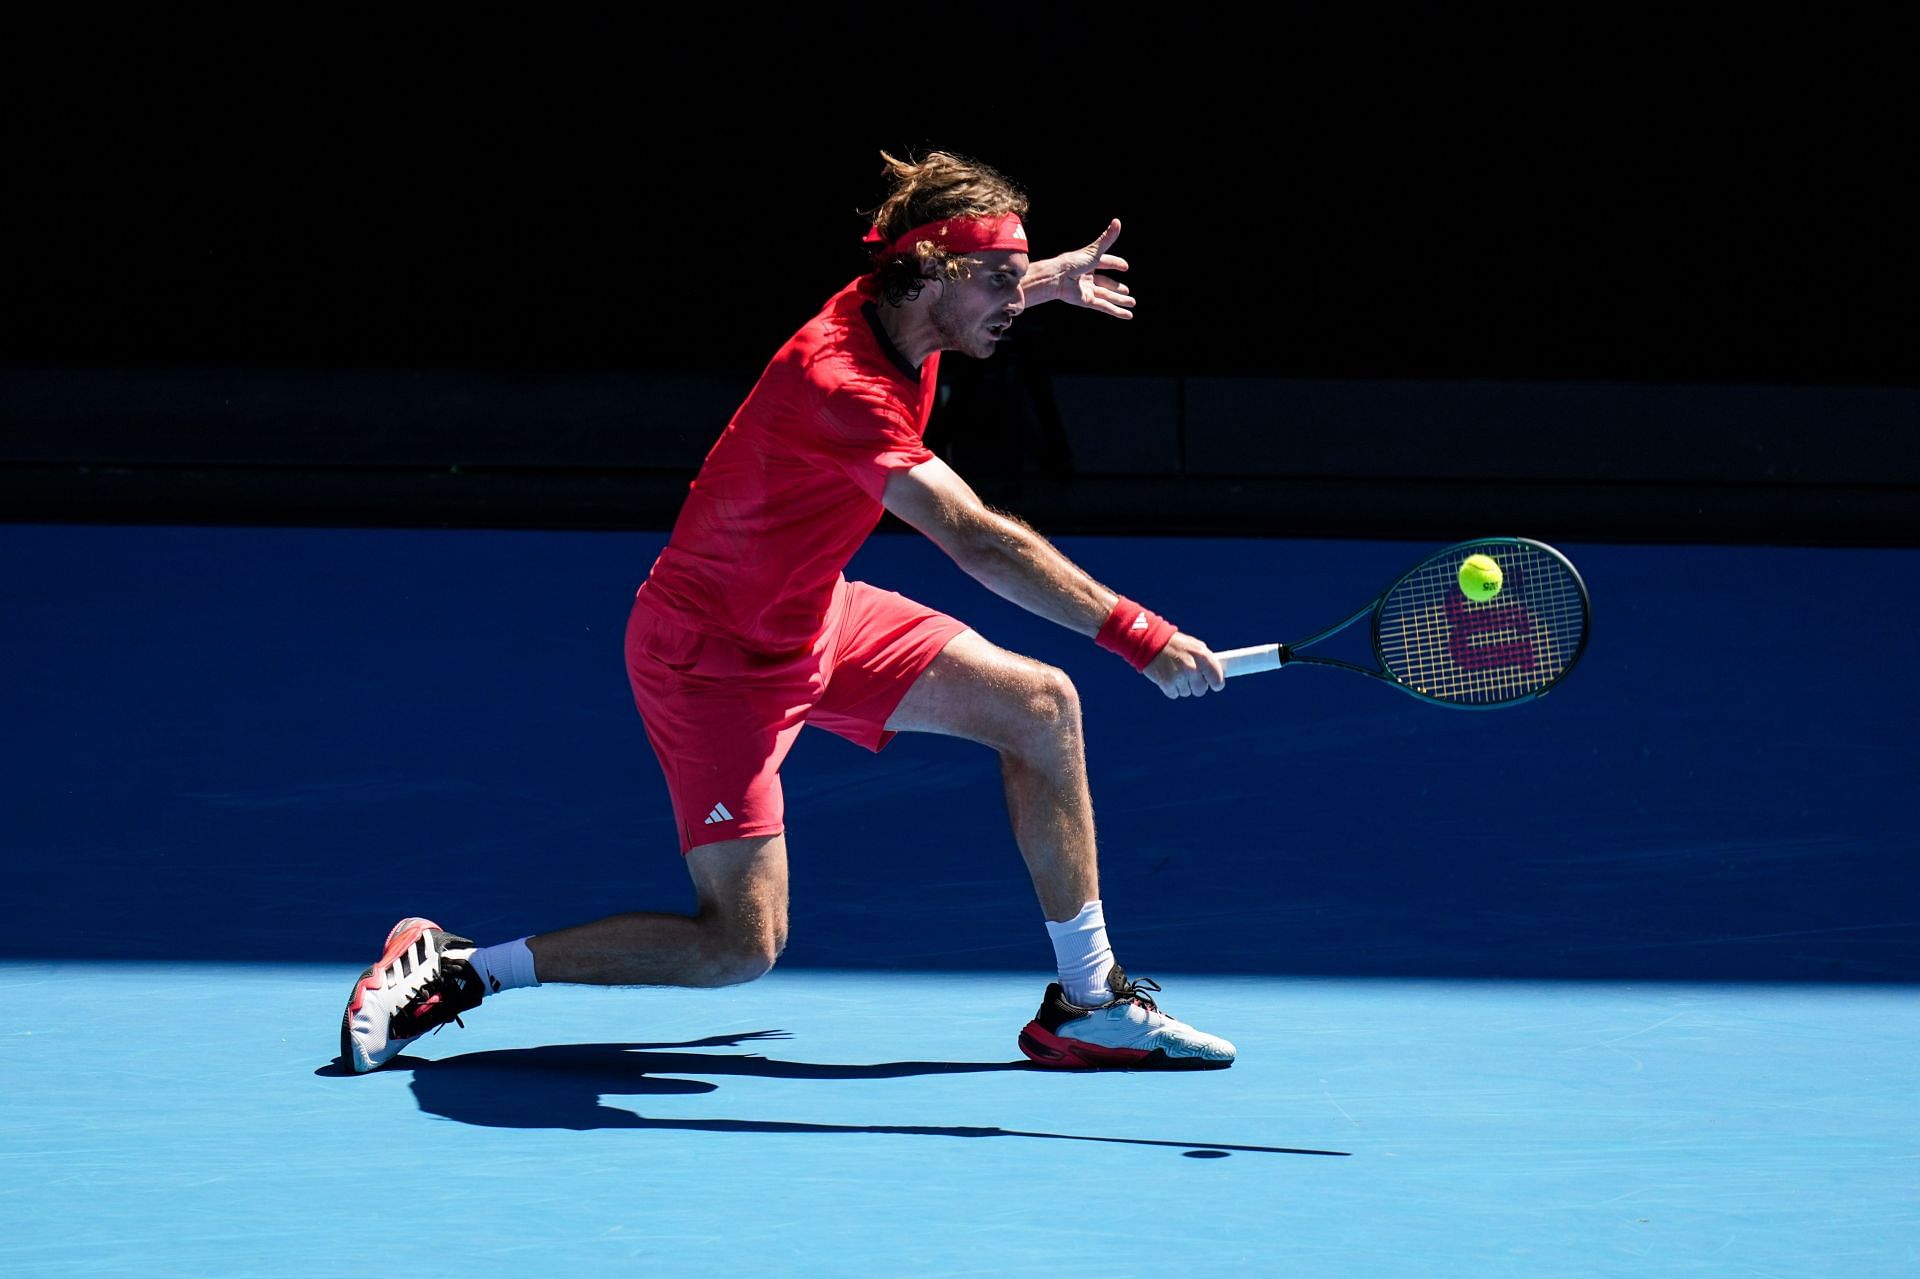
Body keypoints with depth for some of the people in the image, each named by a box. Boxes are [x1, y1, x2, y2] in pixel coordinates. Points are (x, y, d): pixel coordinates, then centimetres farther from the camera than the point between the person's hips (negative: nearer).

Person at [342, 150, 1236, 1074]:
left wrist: (1053, 280, 20)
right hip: (715, 657, -9)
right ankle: (452, 968, 2)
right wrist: (1137, 634, -44)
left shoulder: (898, 311, -6)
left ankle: (1087, 1004, 9)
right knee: (742, 944, -12)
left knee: (1041, 705, 0)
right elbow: (977, 541, -42)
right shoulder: (838, 385, -34)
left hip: (813, 616, 9)